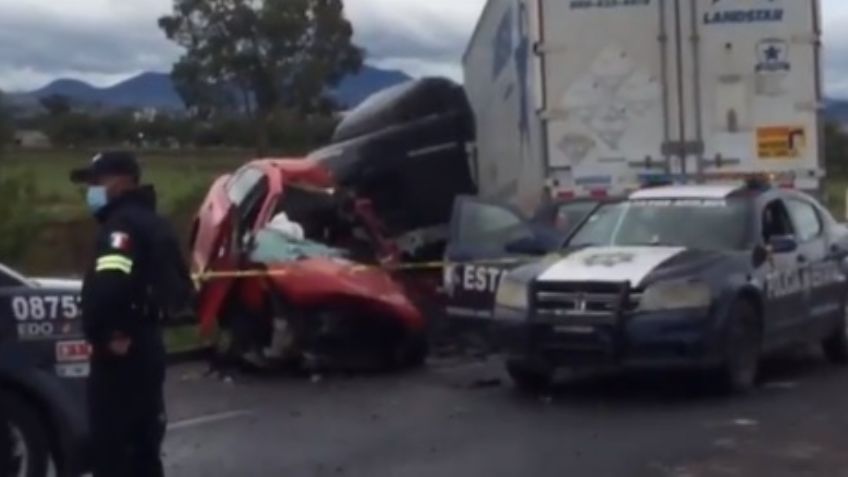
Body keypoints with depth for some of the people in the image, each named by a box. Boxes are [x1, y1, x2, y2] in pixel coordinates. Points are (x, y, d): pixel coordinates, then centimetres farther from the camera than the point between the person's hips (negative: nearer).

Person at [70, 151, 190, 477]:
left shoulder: (122, 223, -15)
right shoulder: (152, 223, 17)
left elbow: (107, 285, -33)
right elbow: (179, 281, 25)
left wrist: (100, 334, -21)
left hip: (121, 353, -10)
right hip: (146, 346, 10)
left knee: (111, 445, -6)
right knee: (142, 443, 16)